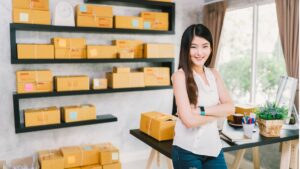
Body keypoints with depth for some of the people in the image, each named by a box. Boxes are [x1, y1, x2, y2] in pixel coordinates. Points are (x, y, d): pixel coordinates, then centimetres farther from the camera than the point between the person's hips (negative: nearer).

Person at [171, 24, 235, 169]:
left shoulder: (214, 74, 5)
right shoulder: (180, 75, -14)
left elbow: (230, 108, -3)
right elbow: (189, 120, -21)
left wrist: (202, 110, -18)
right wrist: (219, 111, -8)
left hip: (214, 147, 5)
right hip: (187, 150, -5)